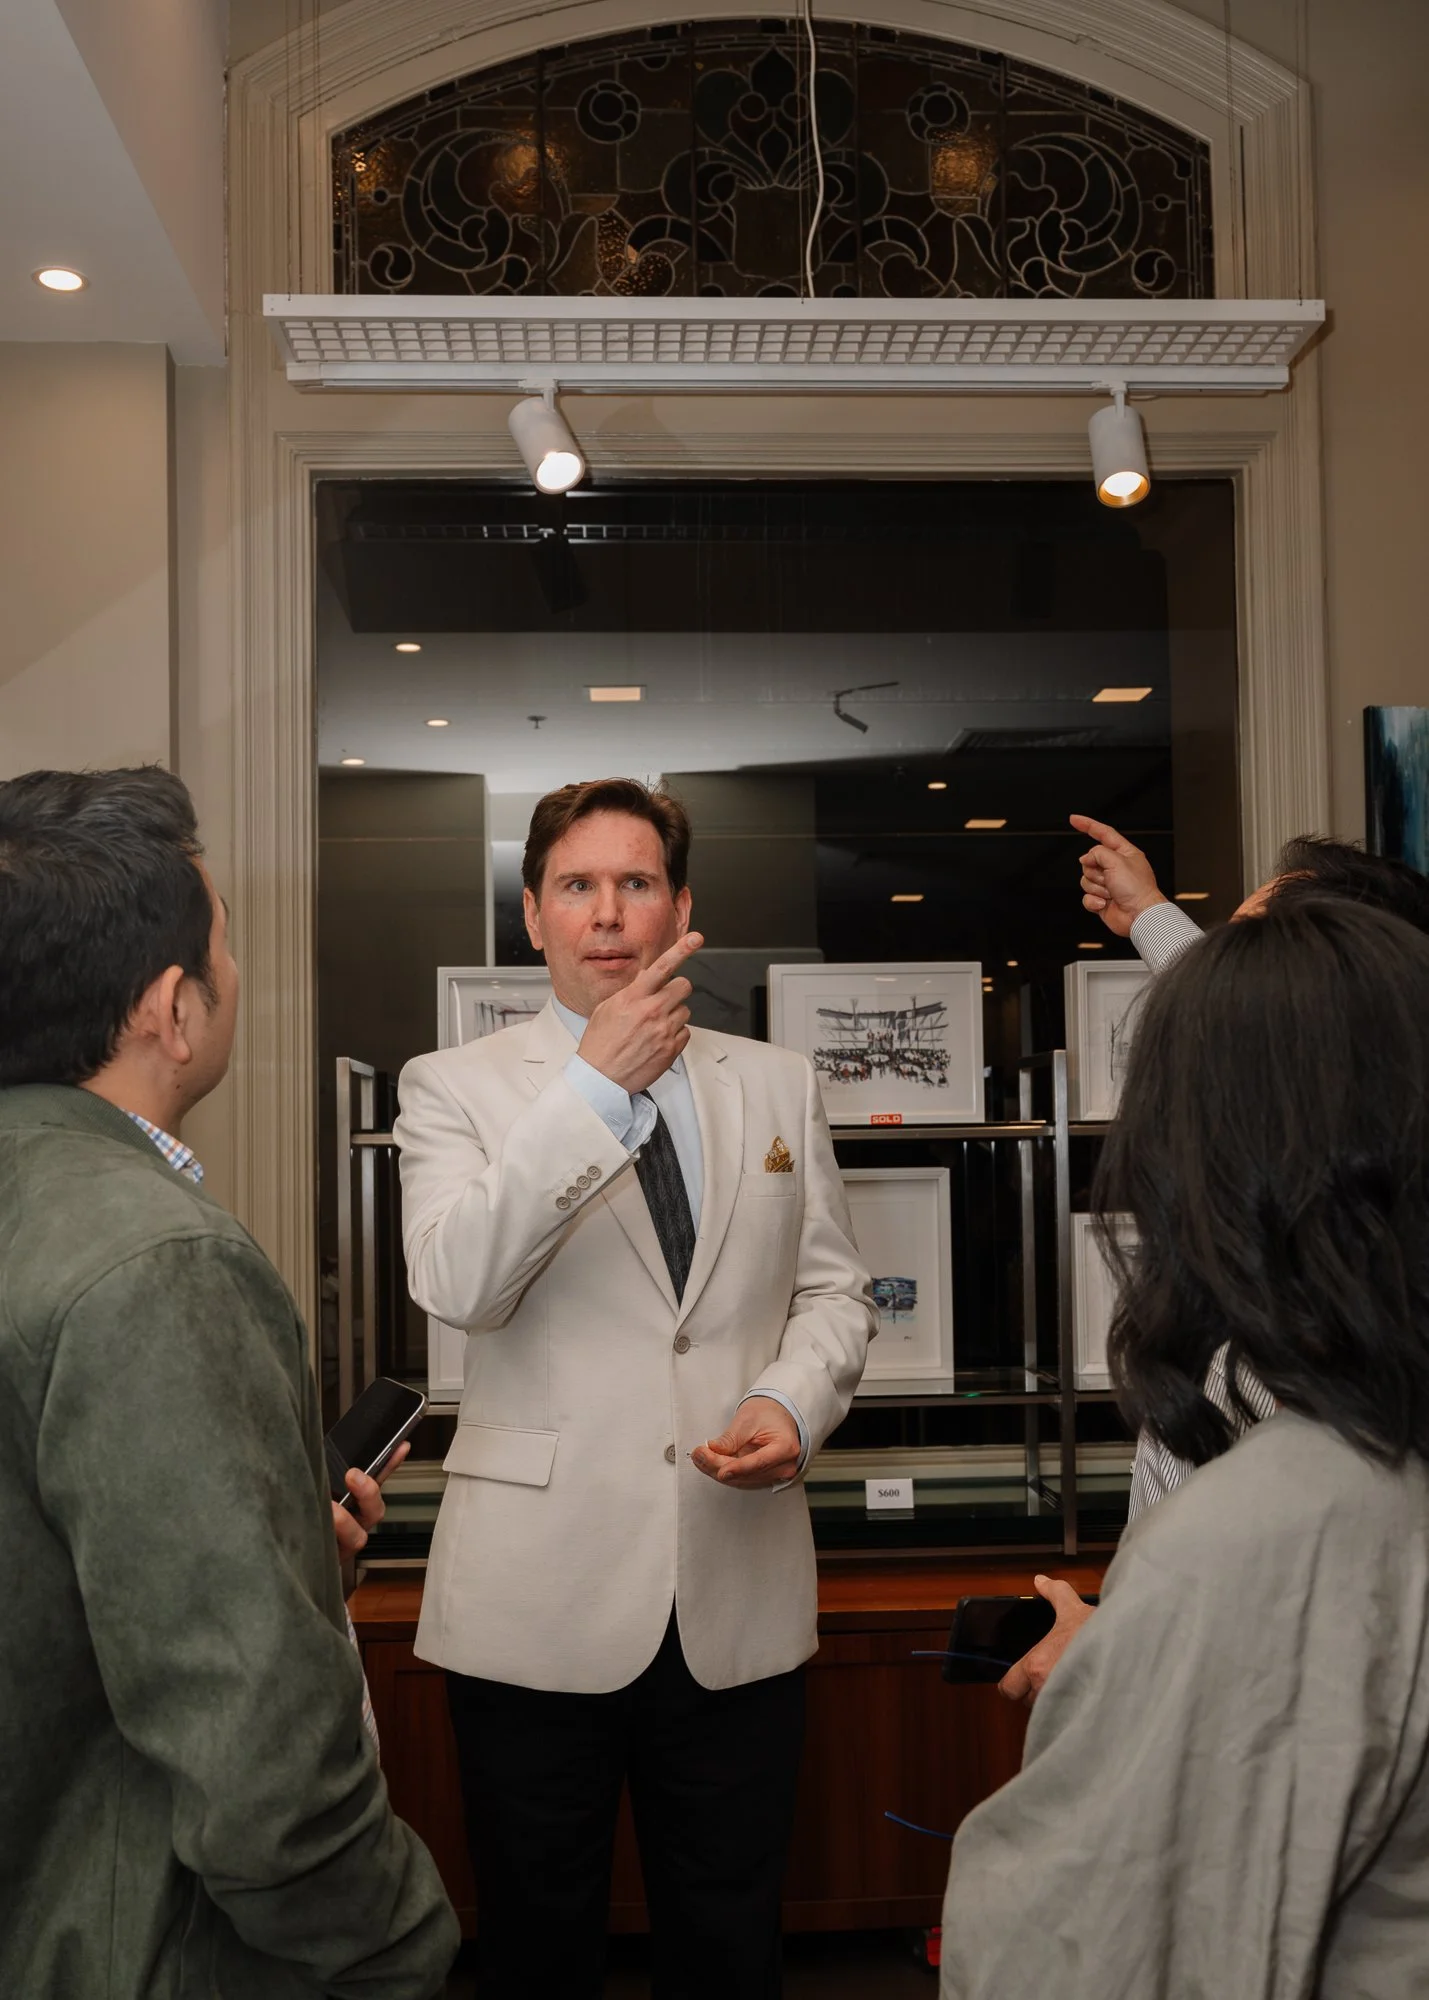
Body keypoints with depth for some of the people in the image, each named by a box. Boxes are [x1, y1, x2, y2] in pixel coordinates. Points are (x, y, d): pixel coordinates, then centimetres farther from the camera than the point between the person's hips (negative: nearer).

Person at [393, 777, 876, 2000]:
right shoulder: (456, 1088, -1)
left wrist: (793, 1403, -9)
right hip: (540, 1599, -2)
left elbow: (835, 1289, 12)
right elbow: (458, 1284, -17)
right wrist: (596, 1084, -22)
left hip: (738, 1591, 3)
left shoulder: (777, 1085, 9)